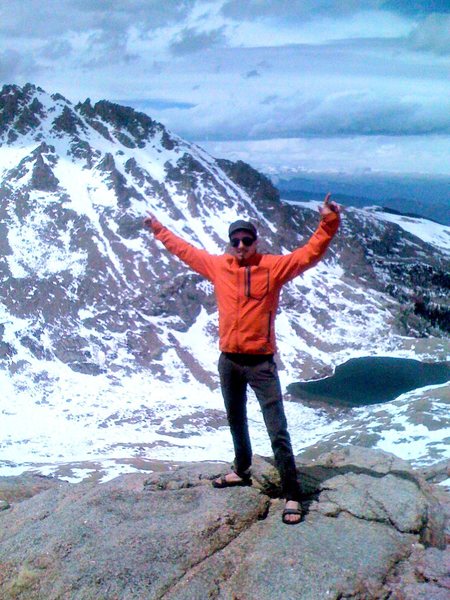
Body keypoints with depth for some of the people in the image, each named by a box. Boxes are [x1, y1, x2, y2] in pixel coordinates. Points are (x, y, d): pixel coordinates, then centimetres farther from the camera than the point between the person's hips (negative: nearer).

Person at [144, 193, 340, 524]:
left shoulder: (273, 266, -7)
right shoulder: (218, 265, 4)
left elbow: (309, 254, -13)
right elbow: (185, 250, 18)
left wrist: (328, 223, -26)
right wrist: (159, 229, 26)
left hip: (261, 362, -5)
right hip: (228, 360, 5)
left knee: (277, 430, -4)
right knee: (236, 421, 23)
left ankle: (292, 495, 4)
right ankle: (241, 471, 44)